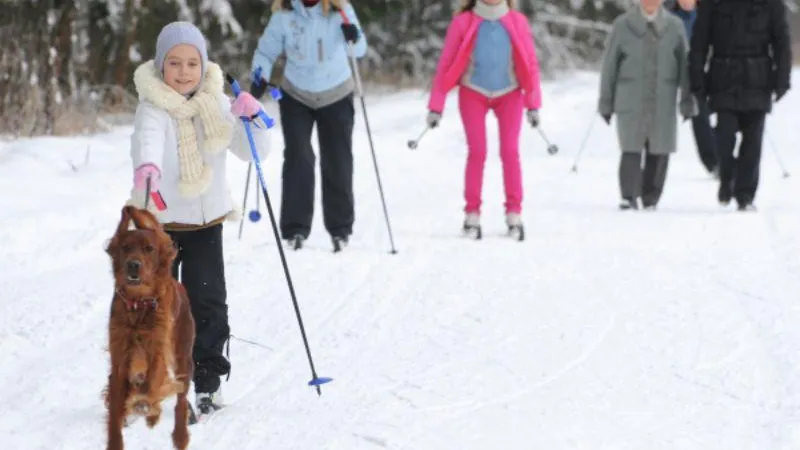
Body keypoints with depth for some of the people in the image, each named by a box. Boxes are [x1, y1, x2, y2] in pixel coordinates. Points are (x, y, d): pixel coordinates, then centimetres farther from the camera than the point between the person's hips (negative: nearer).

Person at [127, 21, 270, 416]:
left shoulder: (216, 104, 0)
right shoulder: (154, 107, -15)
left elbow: (253, 151, 3)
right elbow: (147, 137, -38)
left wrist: (251, 118, -18)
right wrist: (146, 166, -61)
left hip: (207, 220, 3)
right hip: (158, 220, -3)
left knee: (209, 301, -2)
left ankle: (208, 378, 10)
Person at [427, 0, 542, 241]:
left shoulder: (517, 22, -7)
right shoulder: (463, 23, -11)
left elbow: (530, 63, -3)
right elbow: (446, 64, -9)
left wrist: (533, 104, -5)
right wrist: (436, 106, -11)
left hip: (509, 94, 1)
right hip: (474, 94, -1)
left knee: (510, 152, -6)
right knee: (477, 152, -9)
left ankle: (514, 215, 1)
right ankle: (472, 214, -2)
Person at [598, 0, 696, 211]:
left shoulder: (675, 27, 6)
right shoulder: (623, 26, 3)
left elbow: (684, 65, 8)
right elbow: (609, 65, 7)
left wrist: (687, 101, 4)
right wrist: (605, 102, 7)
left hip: (663, 104, 1)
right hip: (630, 101, -1)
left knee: (659, 152, 2)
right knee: (631, 150, -10)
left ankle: (650, 200, 14)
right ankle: (629, 198, -6)